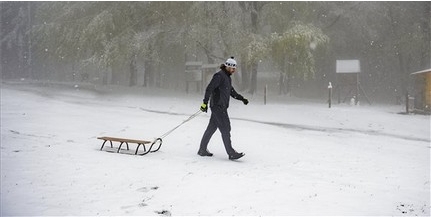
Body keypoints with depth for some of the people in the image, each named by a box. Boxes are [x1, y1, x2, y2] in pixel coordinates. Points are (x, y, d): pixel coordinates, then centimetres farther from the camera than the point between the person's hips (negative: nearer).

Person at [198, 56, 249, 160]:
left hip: (222, 107, 10)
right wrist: (205, 102, -25)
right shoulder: (219, 76, -13)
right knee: (225, 128, -10)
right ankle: (231, 153, -8)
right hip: (217, 106, -10)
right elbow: (209, 88, -19)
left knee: (212, 128, 13)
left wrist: (242, 98, 19)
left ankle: (202, 150, 20)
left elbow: (232, 91, 28)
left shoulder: (228, 77, 18)